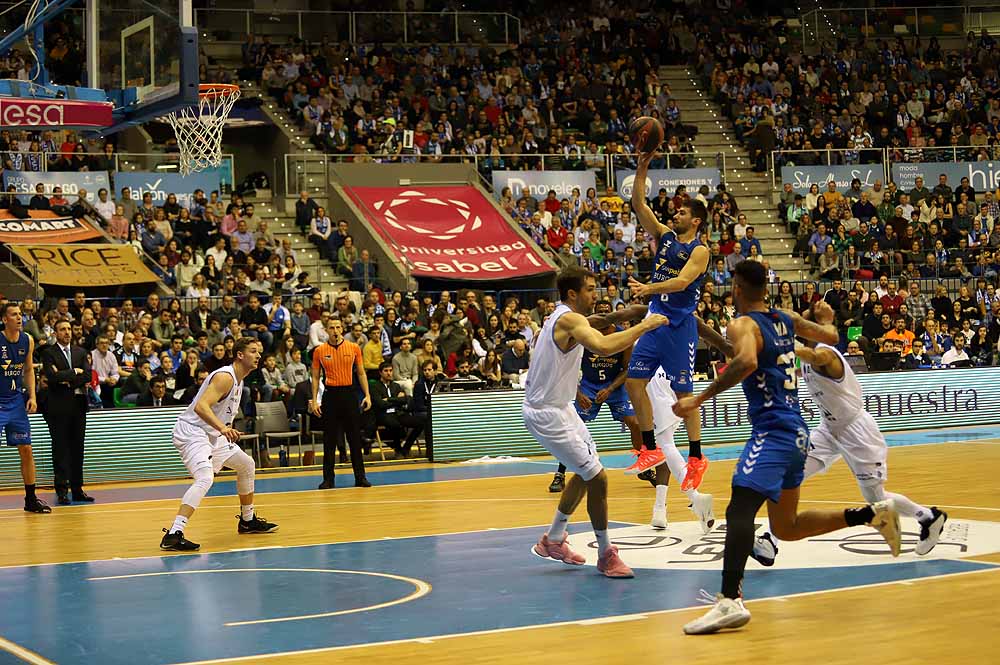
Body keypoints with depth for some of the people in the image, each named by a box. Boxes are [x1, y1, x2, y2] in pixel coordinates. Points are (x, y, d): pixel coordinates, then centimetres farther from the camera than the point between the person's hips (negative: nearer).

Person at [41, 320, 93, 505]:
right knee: (60, 449, -1)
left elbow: (87, 376, 0)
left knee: (77, 448, 6)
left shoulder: (81, 352, 12)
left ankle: (77, 488, 10)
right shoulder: (48, 354, -2)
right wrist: (75, 372, -9)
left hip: (78, 405, 4)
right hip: (58, 407, -4)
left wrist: (66, 379, -10)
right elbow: (52, 377, -17)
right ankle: (62, 490, 2)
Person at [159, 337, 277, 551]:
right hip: (191, 431, -11)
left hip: (212, 434, 11)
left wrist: (228, 430, 29)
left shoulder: (238, 379, 12)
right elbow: (200, 406, -33)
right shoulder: (225, 377, -20)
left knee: (247, 465, 22)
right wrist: (223, 428, -46)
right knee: (205, 479, -30)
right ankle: (173, 535, -37)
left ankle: (248, 521, 37)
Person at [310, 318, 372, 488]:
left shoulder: (354, 348, 4)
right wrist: (314, 400, 0)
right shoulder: (319, 351, 3)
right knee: (329, 440, 3)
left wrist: (367, 395, 1)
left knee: (355, 439, 3)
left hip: (349, 393, 0)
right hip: (330, 395, 0)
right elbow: (315, 377, 7)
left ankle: (360, 477, 8)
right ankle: (328, 479, 9)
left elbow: (361, 373, 9)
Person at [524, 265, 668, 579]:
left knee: (586, 473, 22)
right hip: (547, 414, -11)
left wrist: (617, 316, 15)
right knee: (597, 477, -9)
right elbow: (603, 347, -41)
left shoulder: (563, 316, 8)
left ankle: (553, 540, 32)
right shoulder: (569, 319, -23)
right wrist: (645, 325, -33)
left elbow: (589, 327, 32)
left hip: (559, 406, 11)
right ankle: (606, 556, 2)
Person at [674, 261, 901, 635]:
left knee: (739, 510, -22)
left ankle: (731, 601, -37)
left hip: (772, 432, -9)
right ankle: (872, 515, 17)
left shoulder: (741, 325, -9)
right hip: (796, 432, 9)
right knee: (785, 528, 20)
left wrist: (699, 399, -28)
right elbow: (830, 337, 27)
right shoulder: (786, 320, 13)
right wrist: (825, 318, 50)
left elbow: (746, 361, -30)